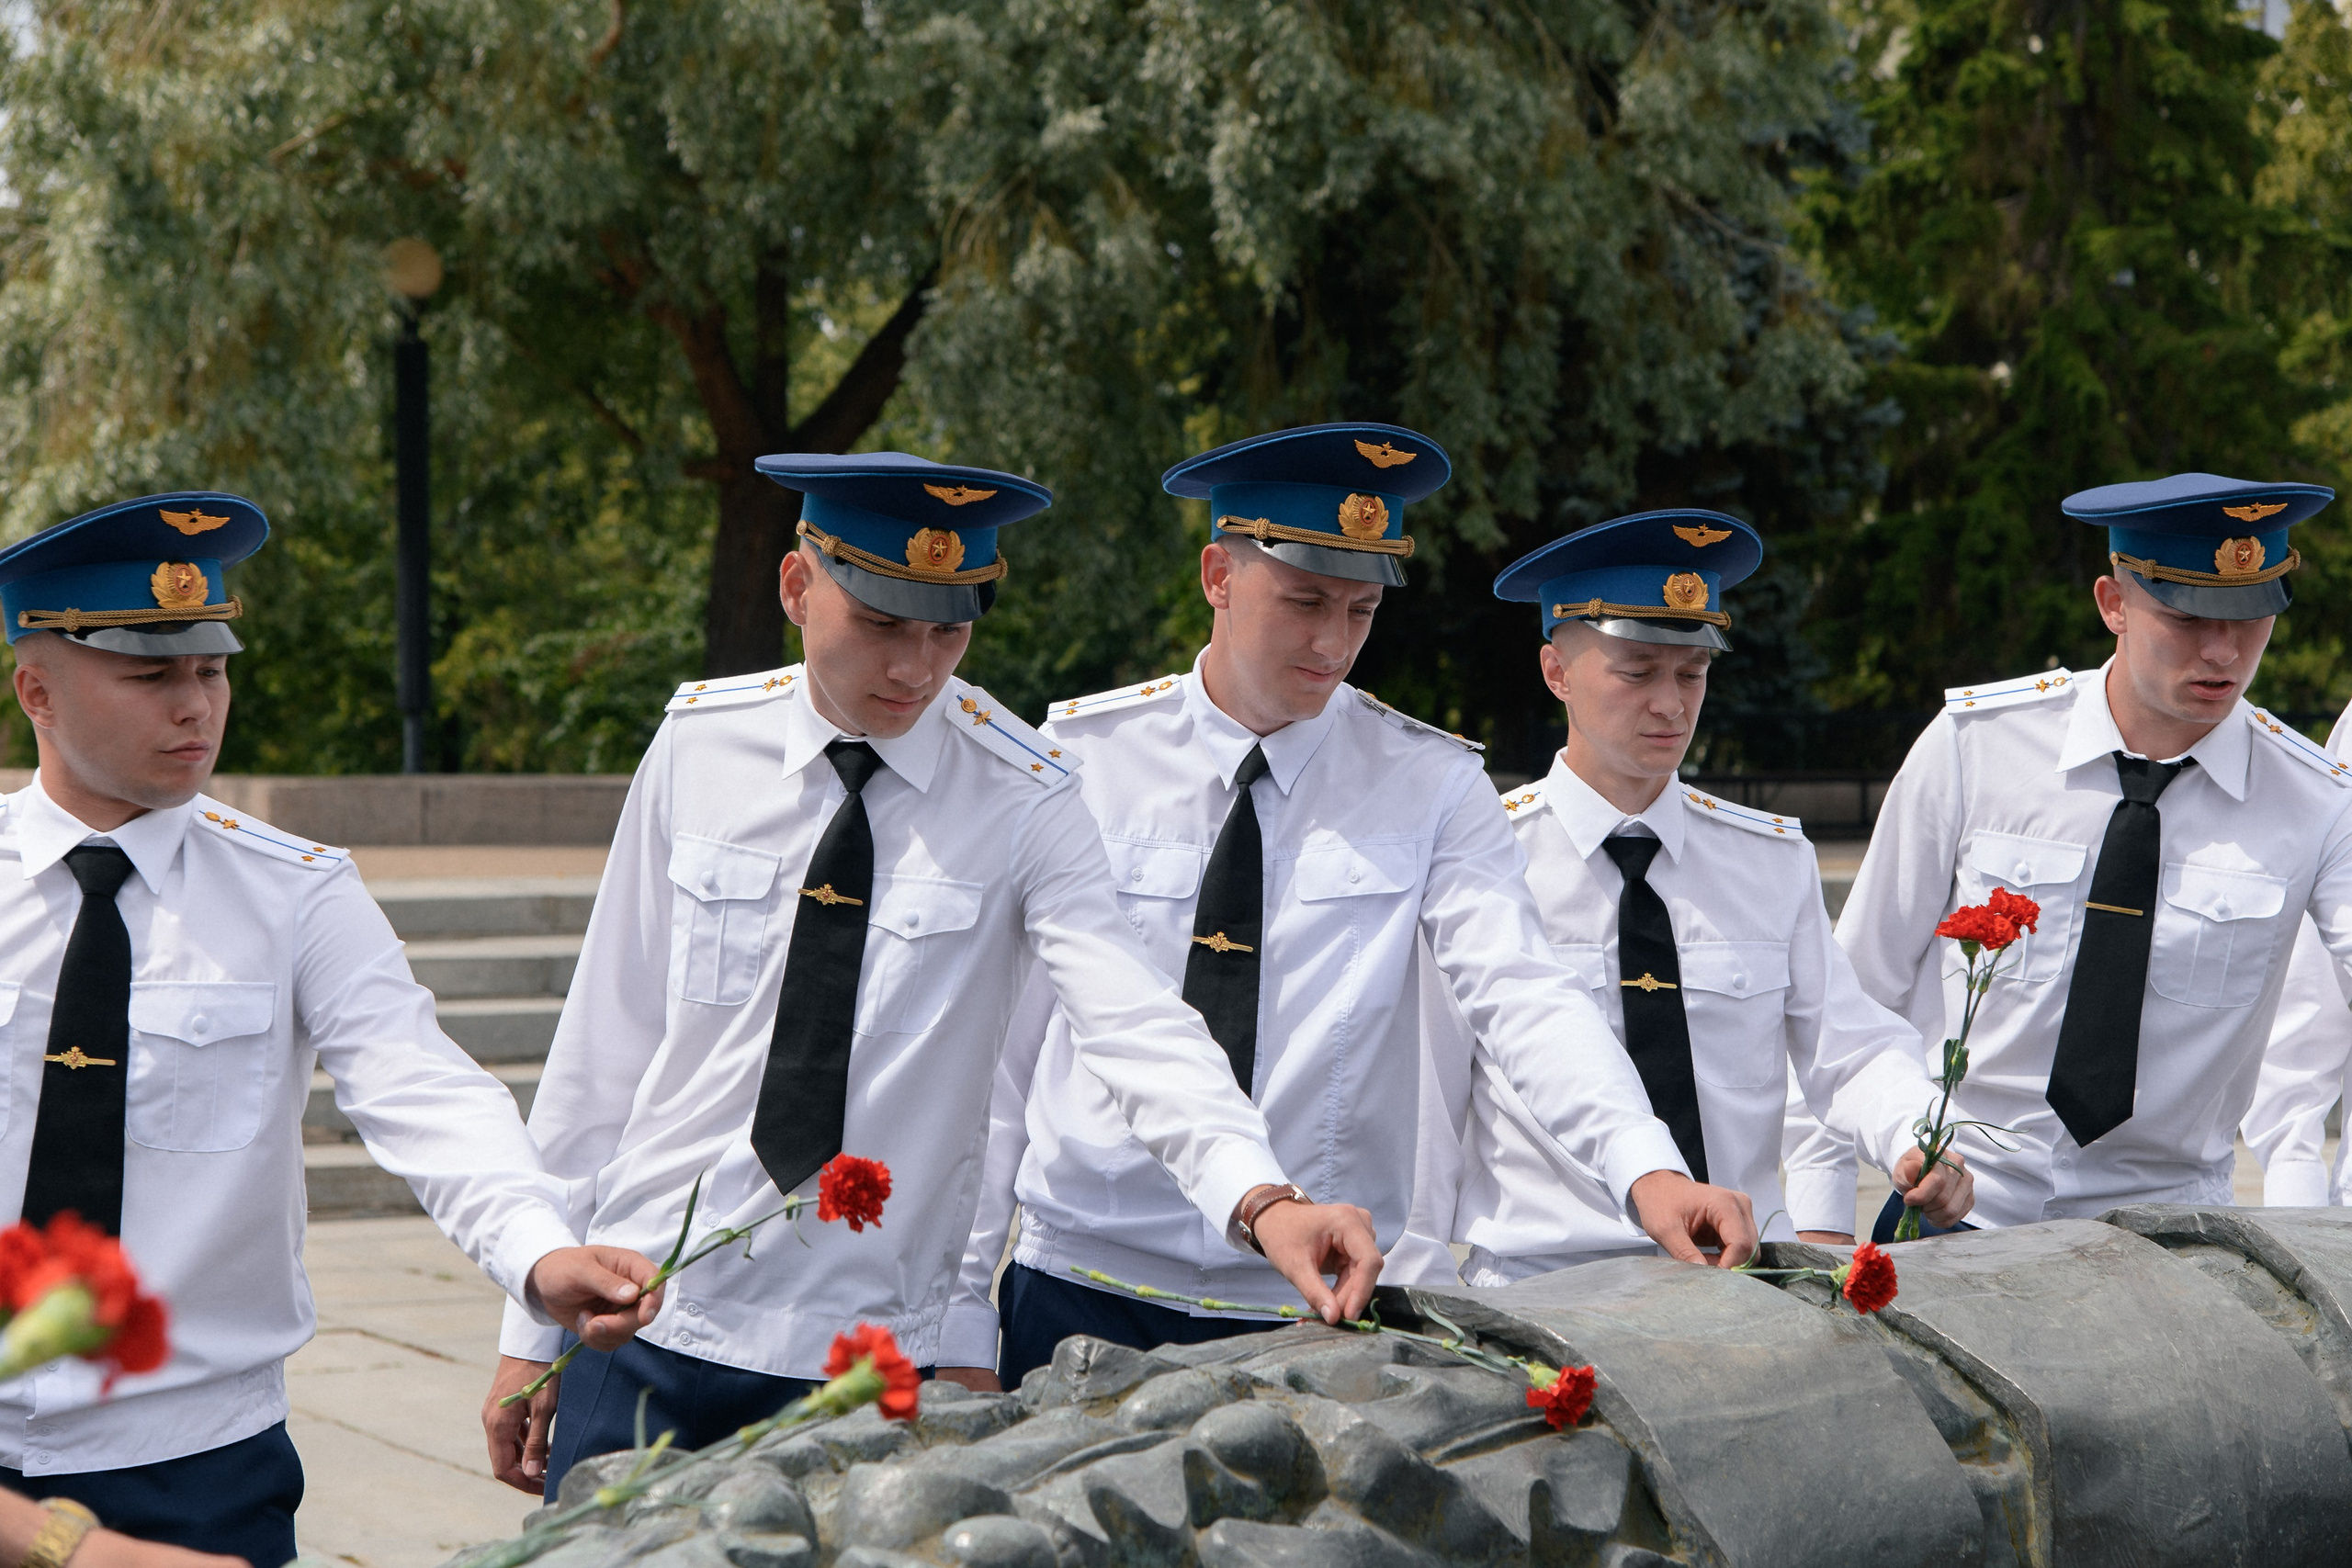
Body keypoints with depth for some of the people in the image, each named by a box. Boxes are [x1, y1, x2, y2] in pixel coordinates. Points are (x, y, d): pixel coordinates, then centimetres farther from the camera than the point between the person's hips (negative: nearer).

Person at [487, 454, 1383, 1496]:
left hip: (867, 1368, -2)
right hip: (645, 1323, 2)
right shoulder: (698, 746, 0)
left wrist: (1257, 1198, -39)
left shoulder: (1023, 801, -7)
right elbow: (608, 1032, 4)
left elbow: (1133, 1021, -20)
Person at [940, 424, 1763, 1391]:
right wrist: (960, 1316, -2)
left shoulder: (1430, 787, 1)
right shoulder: (1081, 759, 0)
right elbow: (999, 1045, 2)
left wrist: (1646, 1171, -32)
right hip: (1082, 1292, 0)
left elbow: (1523, 997, -13)